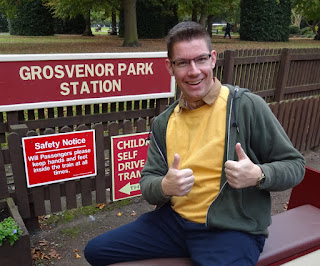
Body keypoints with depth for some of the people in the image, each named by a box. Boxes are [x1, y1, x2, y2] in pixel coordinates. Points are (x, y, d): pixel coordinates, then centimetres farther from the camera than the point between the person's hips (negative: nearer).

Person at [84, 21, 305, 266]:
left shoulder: (247, 106, -10)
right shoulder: (163, 123, 5)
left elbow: (294, 165, -4)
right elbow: (148, 182, 5)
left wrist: (258, 175, -25)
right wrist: (164, 187, -18)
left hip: (232, 229, -5)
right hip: (173, 220, 5)